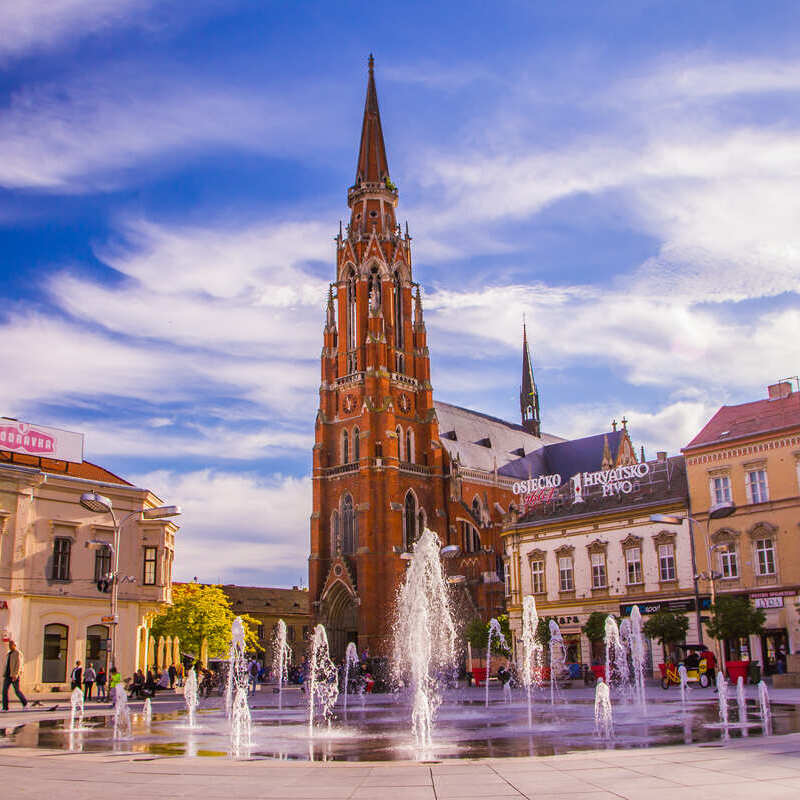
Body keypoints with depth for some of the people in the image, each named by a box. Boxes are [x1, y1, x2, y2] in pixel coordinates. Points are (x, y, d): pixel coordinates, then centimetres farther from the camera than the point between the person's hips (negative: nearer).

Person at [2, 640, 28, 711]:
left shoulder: (18, 653, -8)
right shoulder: (9, 654, 17)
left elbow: (18, 665, -16)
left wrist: (15, 675, -24)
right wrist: (4, 675, 14)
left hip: (14, 676, -7)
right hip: (8, 675, 7)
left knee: (17, 691, -4)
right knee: (5, 690, -3)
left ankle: (25, 703, 13)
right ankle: (5, 708, -2)